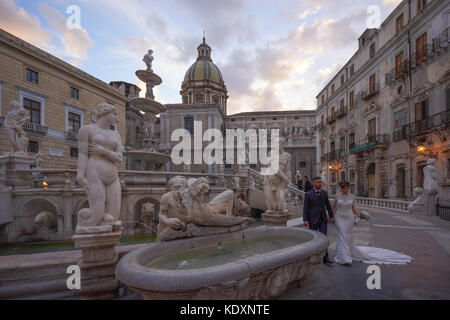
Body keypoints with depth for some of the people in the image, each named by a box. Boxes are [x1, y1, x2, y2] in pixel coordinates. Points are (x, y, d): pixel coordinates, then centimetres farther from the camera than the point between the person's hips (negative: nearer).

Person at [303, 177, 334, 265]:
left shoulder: (324, 193, 3)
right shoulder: (308, 194, -9)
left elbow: (328, 205, 13)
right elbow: (305, 208, -10)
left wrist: (331, 216, 19)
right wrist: (305, 220, -16)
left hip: (323, 219, 3)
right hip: (313, 219, -2)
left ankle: (325, 258, 0)